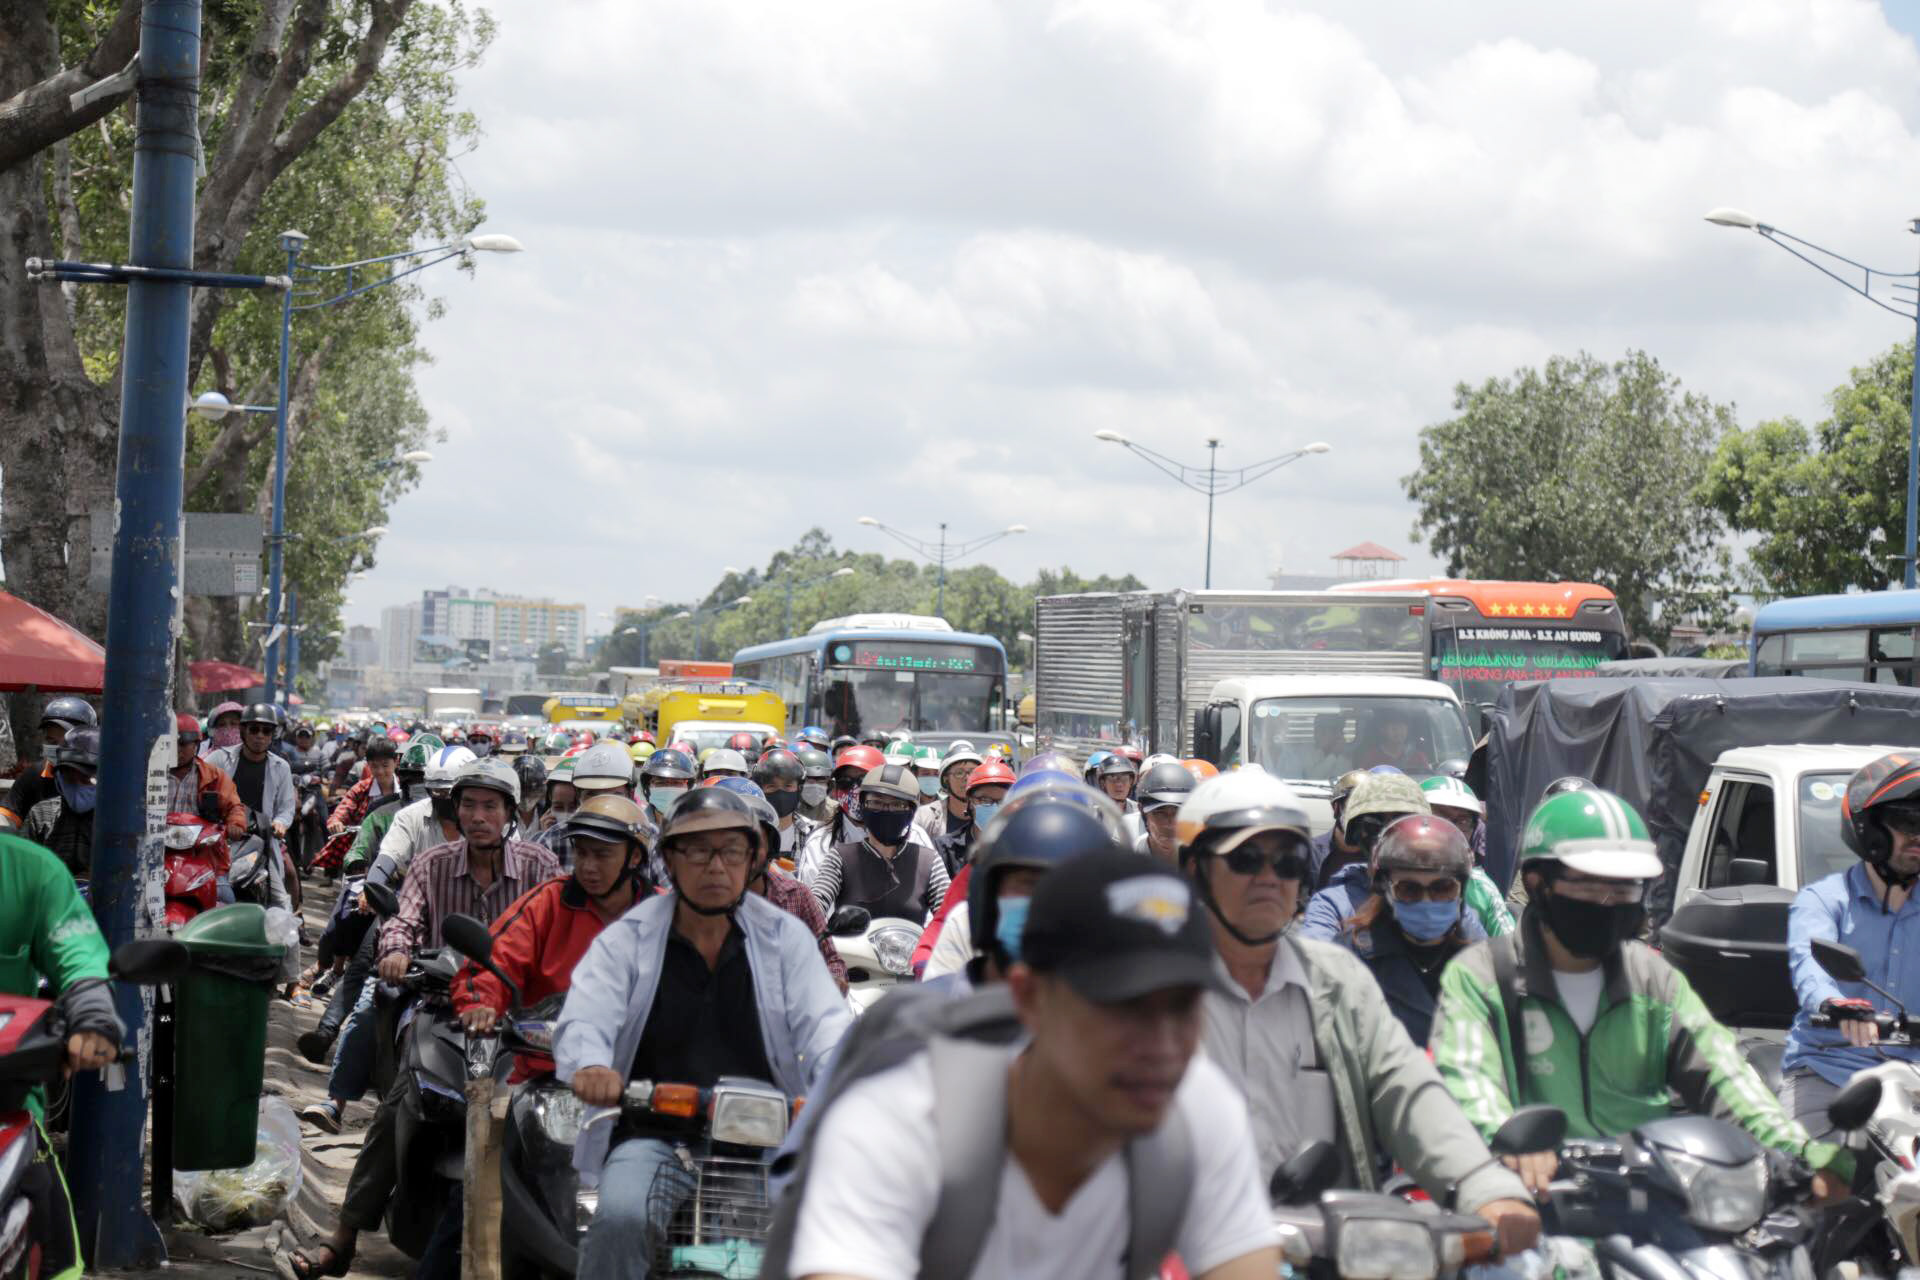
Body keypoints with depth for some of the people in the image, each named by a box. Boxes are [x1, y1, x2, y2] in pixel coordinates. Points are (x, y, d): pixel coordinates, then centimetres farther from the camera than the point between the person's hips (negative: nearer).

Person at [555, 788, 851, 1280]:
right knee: (621, 1217, -30)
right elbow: (582, 1021, -5)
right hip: (653, 1132, -1)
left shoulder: (785, 937, 11)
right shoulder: (626, 939, 7)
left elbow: (823, 1023, 0)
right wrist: (591, 1066, -31)